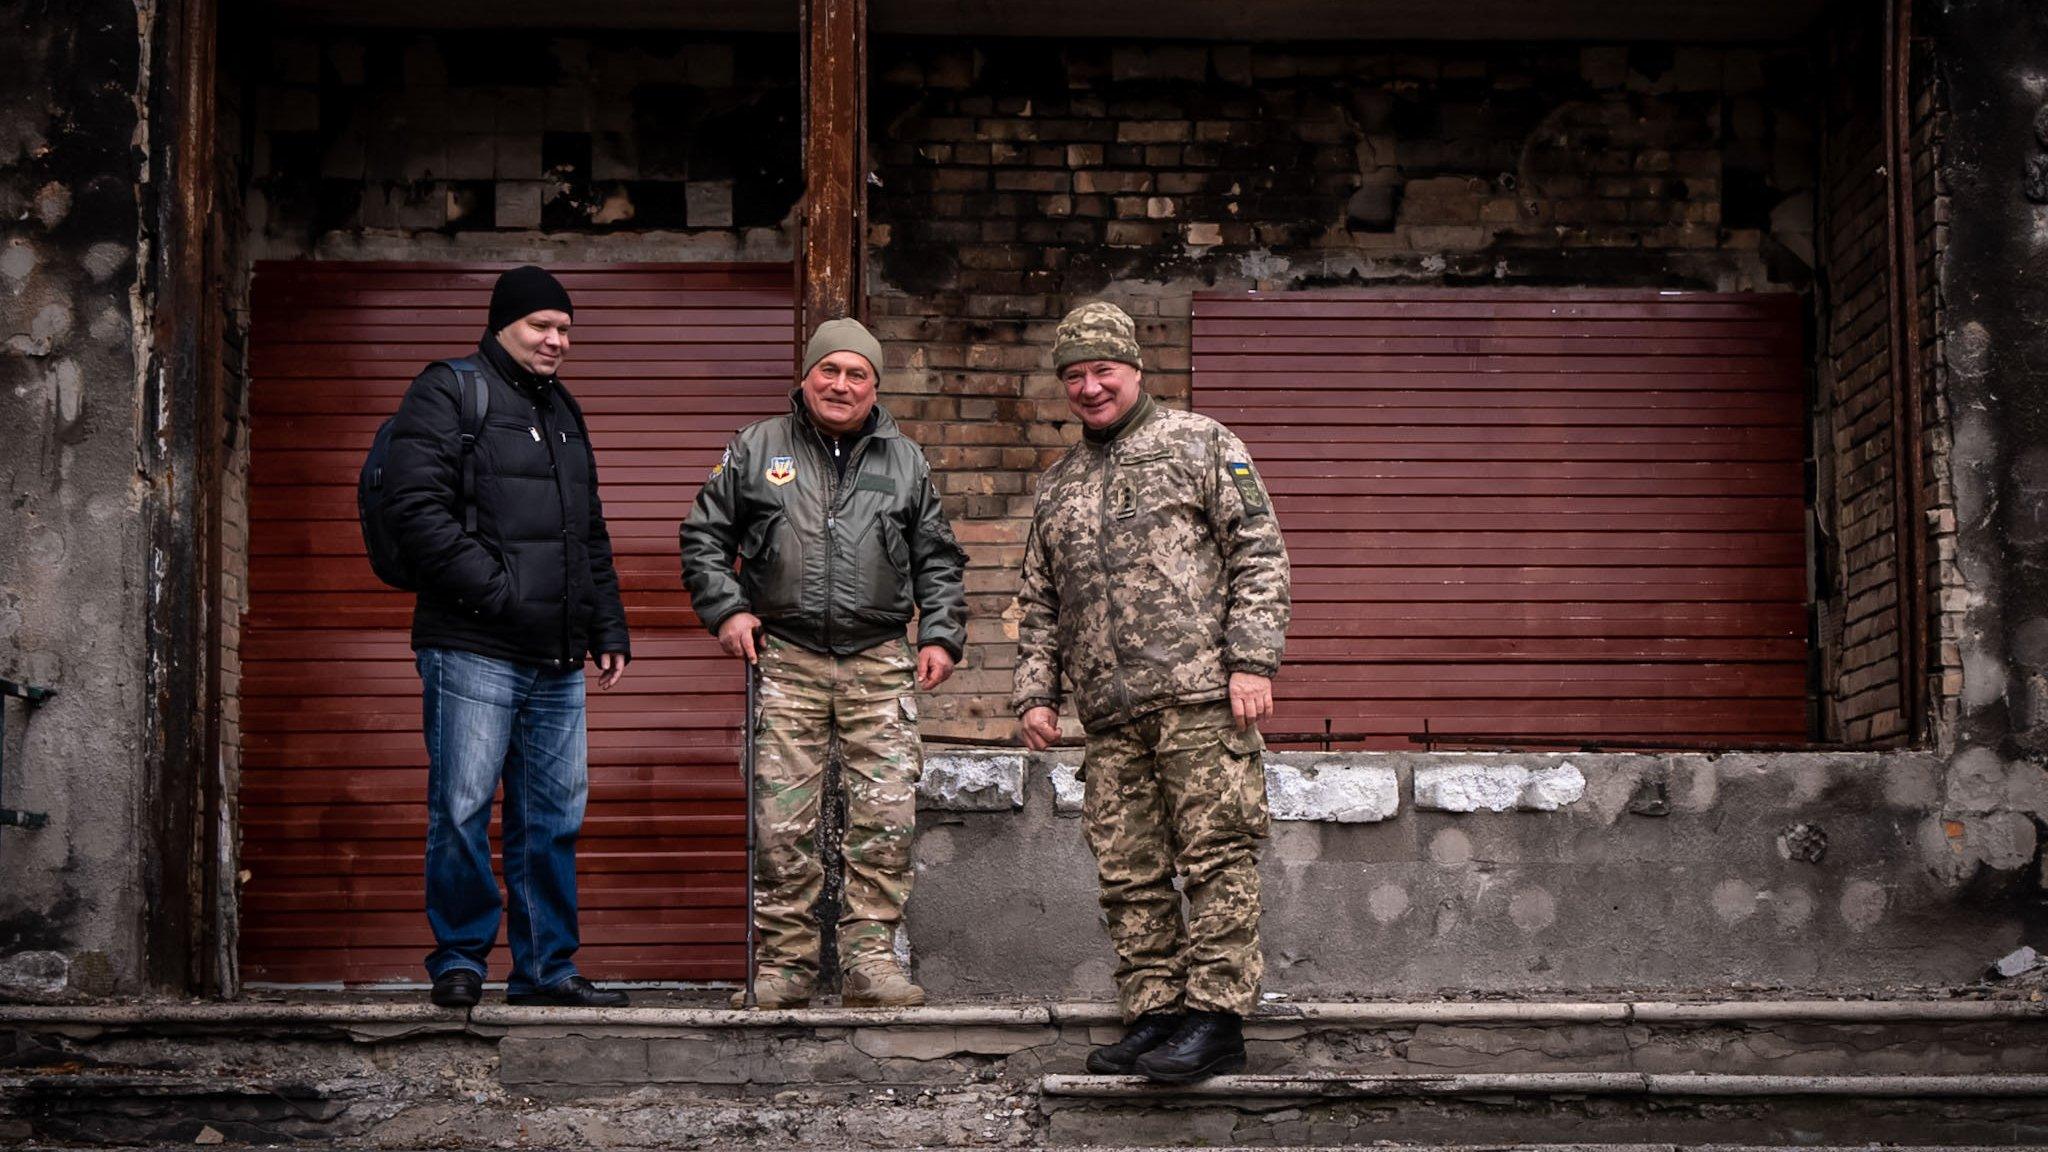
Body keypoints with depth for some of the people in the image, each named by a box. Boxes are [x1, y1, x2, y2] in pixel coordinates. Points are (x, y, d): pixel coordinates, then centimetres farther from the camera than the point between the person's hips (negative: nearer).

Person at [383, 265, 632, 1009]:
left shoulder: (563, 412, 23)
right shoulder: (450, 394, -2)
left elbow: (591, 536, 29)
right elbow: (417, 506, -15)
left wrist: (609, 630, 21)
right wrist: (493, 591, -18)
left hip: (558, 659, 7)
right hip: (474, 649, -7)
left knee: (554, 816, 8)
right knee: (463, 808, -4)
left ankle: (547, 968, 15)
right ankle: (459, 961, 8)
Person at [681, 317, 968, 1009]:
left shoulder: (905, 461, 14)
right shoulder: (755, 451, 10)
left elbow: (938, 560, 17)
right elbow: (704, 536, 12)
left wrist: (941, 636, 6)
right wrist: (725, 609, -1)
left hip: (881, 666, 1)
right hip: (785, 660, -1)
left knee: (887, 816, -6)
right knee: (782, 823, -3)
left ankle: (869, 956, 1)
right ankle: (785, 964, 5)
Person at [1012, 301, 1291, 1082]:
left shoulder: (1200, 444, 7)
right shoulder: (1057, 486, 23)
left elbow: (1259, 555, 0)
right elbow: (1039, 605, 27)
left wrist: (1252, 661, -11)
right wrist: (1034, 693, 14)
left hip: (1201, 694, -6)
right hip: (1111, 718, 6)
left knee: (1216, 856, -8)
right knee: (1130, 874, 5)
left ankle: (1215, 1018, -7)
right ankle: (1152, 1017, 10)